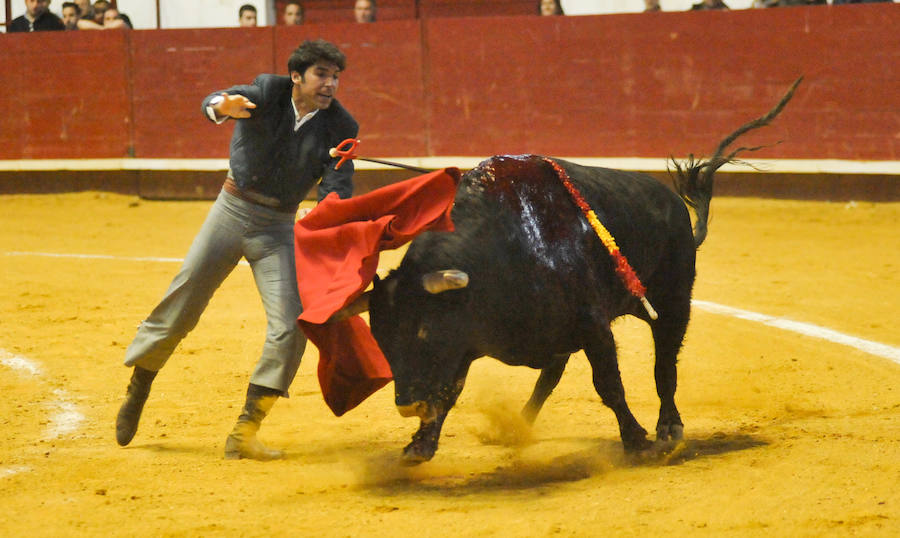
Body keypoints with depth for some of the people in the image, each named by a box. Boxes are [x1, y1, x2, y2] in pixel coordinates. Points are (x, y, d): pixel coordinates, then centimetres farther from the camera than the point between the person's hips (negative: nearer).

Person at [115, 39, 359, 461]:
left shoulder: (340, 127, -8)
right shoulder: (268, 92, -10)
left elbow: (337, 193, -15)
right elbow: (213, 103, -28)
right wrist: (224, 107, -54)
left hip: (278, 228, 1)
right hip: (232, 209, -1)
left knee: (291, 324, -14)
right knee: (180, 309, -1)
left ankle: (244, 434, -9)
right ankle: (137, 391, 24)